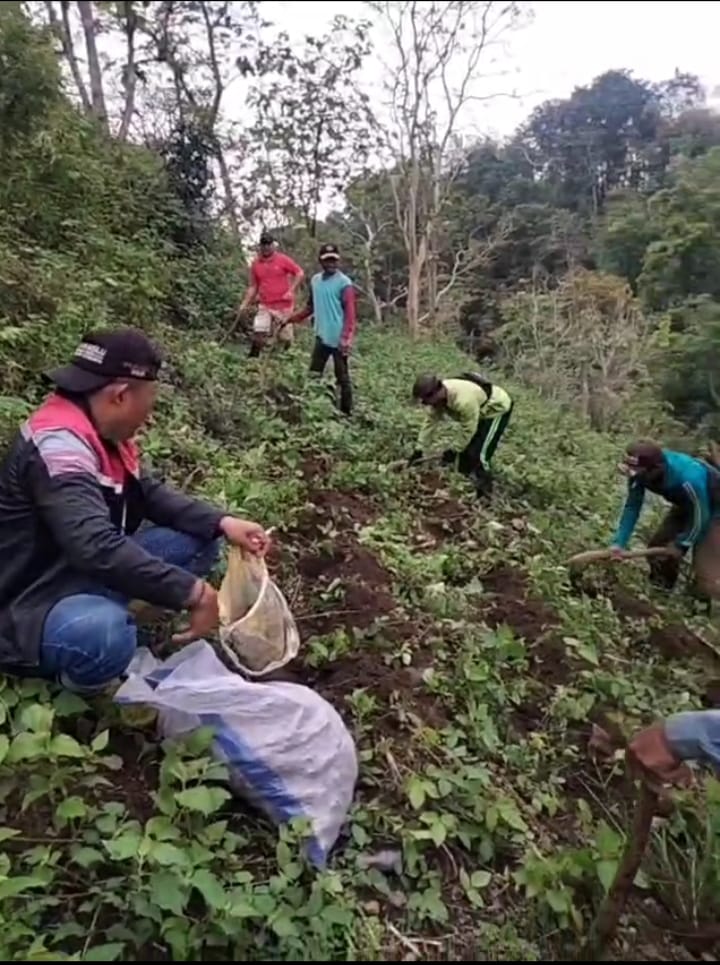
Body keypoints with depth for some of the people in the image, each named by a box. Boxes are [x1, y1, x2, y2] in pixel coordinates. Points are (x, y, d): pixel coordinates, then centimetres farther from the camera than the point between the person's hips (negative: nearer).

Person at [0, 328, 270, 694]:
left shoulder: (102, 430, 2)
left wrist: (221, 522, -5)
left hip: (87, 572, 9)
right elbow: (97, 548, -38)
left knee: (200, 539, 3)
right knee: (105, 632, -41)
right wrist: (193, 591, -33)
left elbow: (150, 493, 9)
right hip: (31, 603, -9)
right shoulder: (58, 446, -28)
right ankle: (69, 681, -6)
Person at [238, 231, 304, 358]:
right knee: (258, 335, -7)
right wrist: (245, 304, 5)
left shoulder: (283, 260, -4)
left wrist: (291, 290, -13)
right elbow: (253, 286, 12)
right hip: (264, 306, 2)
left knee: (284, 338, 5)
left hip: (284, 306, -2)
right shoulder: (256, 264, 6)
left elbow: (300, 273, -2)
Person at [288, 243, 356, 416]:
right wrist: (294, 318, 10)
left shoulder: (344, 283, -10)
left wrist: (346, 338, -24)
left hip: (338, 339, -6)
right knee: (313, 375, 10)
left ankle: (346, 413, 13)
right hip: (322, 337, 6)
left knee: (342, 378, 3)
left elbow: (351, 313, -14)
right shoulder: (315, 280, 10)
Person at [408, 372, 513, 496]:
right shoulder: (438, 396, -16)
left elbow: (469, 431, -30)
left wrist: (455, 452, -19)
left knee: (479, 454, -13)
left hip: (498, 408, -9)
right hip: (482, 409, 9)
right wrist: (419, 450, -8)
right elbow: (431, 421, -8)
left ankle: (483, 492, 1)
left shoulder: (464, 401, -42)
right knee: (468, 450, 12)